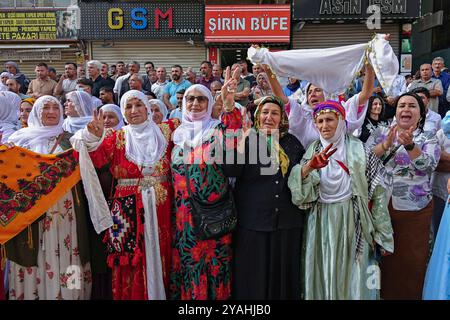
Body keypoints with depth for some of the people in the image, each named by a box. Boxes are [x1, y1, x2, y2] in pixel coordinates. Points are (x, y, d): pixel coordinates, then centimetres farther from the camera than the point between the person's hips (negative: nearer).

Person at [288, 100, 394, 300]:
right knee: (321, 276, 10)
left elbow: (377, 193, -2)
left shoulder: (359, 151, -4)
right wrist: (308, 167, -27)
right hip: (321, 224, 3)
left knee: (351, 278, 5)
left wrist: (382, 235, -2)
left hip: (352, 223, -2)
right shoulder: (313, 151, 5)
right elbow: (297, 190, -7)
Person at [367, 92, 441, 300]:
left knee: (410, 259, 5)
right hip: (380, 205, 1)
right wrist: (386, 145, -21)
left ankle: (408, 294, 23)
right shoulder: (380, 133, 8)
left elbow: (428, 165, -13)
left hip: (413, 210, -1)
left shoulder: (429, 139, 4)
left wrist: (409, 145, -28)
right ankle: (382, 292, 28)